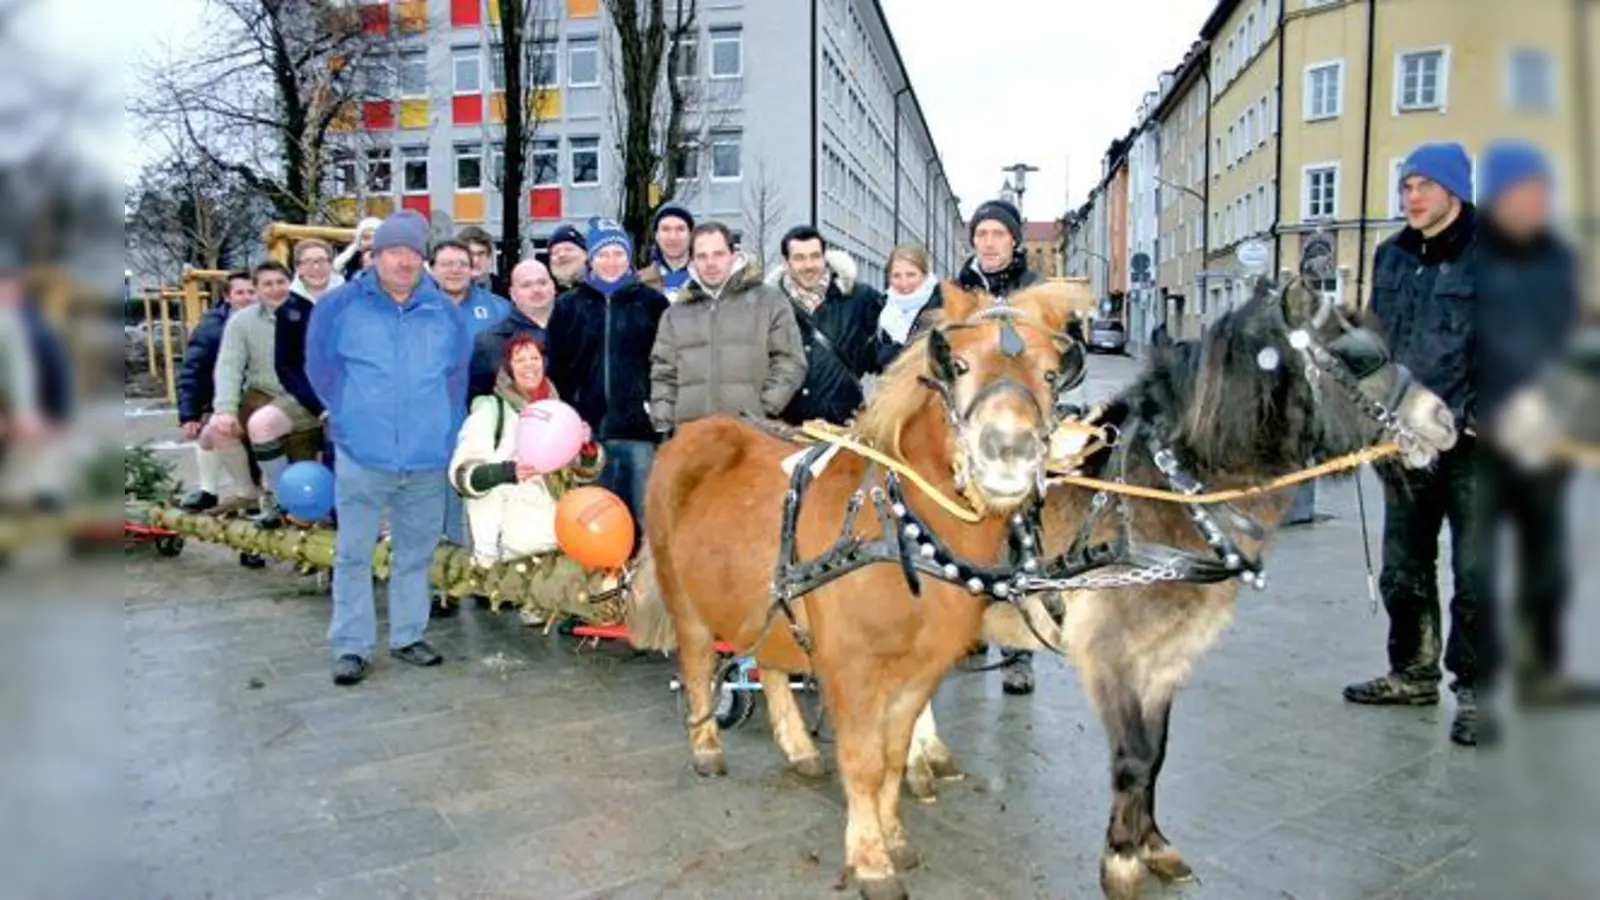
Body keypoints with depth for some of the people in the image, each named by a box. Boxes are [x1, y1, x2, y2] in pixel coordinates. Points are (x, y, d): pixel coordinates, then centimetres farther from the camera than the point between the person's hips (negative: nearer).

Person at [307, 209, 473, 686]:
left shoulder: (446, 312, 6)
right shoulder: (340, 305, -1)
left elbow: (459, 372, 13)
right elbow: (320, 365, 7)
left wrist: (443, 424, 7)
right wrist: (351, 413, 5)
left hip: (428, 458, 2)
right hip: (362, 455, -2)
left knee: (416, 553, 11)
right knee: (353, 555, 3)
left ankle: (408, 636, 24)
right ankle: (352, 646, 12)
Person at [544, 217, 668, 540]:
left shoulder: (652, 302, 4)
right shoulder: (568, 306, 9)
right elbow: (556, 368, 6)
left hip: (639, 428, -2)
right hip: (588, 430, 2)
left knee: (646, 516, 3)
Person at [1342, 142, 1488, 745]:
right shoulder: (1391, 256, 12)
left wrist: (1478, 417, -15)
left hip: (1469, 445, -6)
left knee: (1475, 576, -1)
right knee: (1404, 571, 14)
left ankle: (1475, 690, 12)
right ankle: (1413, 674, 29)